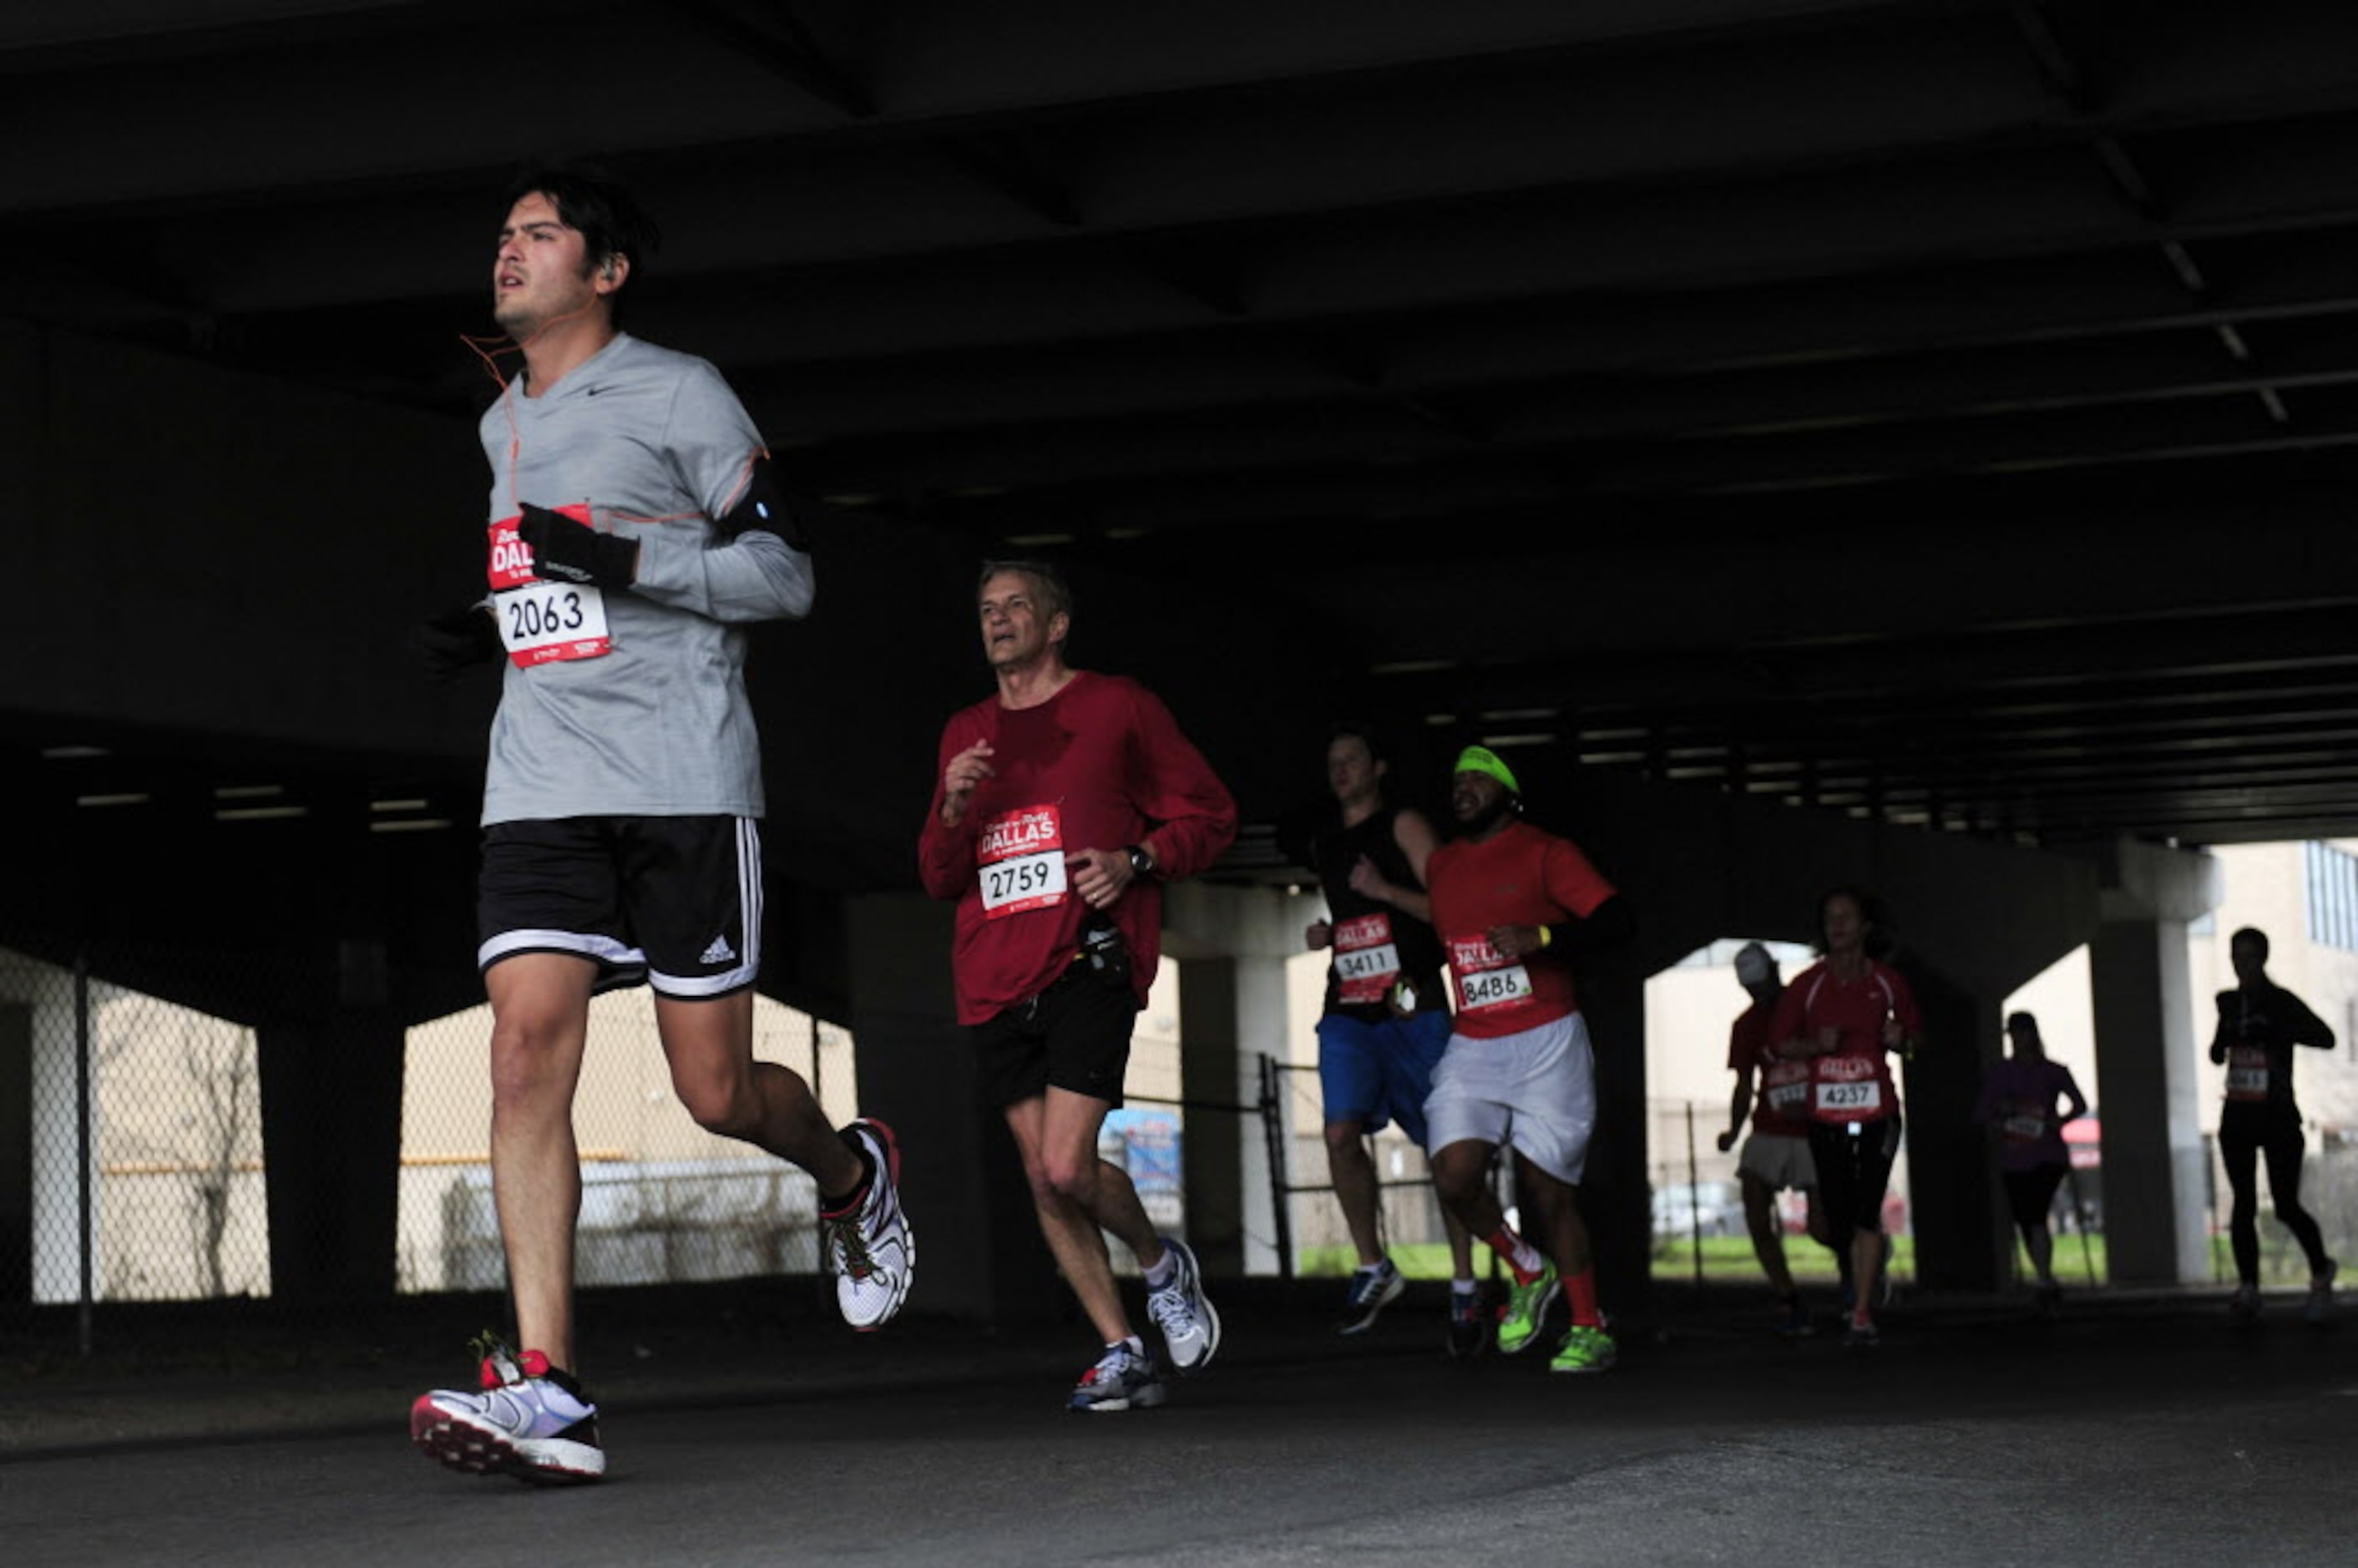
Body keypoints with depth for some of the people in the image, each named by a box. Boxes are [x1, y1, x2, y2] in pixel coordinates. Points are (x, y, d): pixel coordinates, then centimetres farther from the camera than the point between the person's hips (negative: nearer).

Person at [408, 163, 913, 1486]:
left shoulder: (677, 394, 0)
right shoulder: (506, 423, 20)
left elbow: (785, 576, -3)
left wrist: (622, 561, -16)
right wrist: (492, 629, 12)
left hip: (684, 781, -5)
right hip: (541, 782, 5)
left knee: (716, 1088, -2)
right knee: (529, 1045, -14)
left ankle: (853, 1176, 34)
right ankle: (546, 1387, -19)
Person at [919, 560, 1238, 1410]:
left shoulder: (1117, 707, 5)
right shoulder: (966, 733, 18)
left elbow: (1209, 812, 7)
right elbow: (939, 876, 20)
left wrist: (1135, 860, -10)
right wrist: (953, 809, -1)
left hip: (1086, 964, -5)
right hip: (995, 981, 5)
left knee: (1068, 1167, -17)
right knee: (1043, 1180, 3)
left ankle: (1162, 1263, 12)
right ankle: (1122, 1354, 12)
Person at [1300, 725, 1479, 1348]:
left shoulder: (1404, 828, 2)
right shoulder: (1324, 846, 19)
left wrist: (1386, 891, -18)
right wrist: (1324, 934, 13)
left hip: (1413, 1008, -4)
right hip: (1348, 1010, 4)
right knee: (1341, 1133, -16)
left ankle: (1463, 1287, 7)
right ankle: (1373, 1267, -2)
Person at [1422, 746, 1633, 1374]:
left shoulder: (1546, 853, -1)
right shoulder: (1439, 866, 15)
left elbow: (1616, 921, -12)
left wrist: (1539, 938, -23)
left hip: (1547, 1044, -4)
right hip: (1471, 1047, 4)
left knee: (1546, 1191, -6)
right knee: (1455, 1172, -16)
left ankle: (1590, 1329, 9)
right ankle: (1527, 1271, 11)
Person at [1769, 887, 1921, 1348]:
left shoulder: (1886, 982, 3)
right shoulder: (1807, 985, 2)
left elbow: (1916, 1030, 16)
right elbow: (1781, 1043, 6)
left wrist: (1900, 1040, -8)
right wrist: (1817, 1045, -14)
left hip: (1877, 1111, -2)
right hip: (1826, 1115, 2)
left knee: (1866, 1213, -12)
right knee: (1841, 1218, 5)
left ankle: (1862, 1316, -10)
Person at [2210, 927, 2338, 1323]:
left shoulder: (2281, 1002, -6)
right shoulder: (2229, 1002, 12)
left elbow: (2325, 1037, -17)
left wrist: (2273, 1029, -28)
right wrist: (2221, 1041, 1)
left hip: (2278, 1116, -5)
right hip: (2238, 1118, 5)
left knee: (2287, 1207, -4)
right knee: (2244, 1204, -7)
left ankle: (2321, 1271, 20)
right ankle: (2248, 1286, -11)